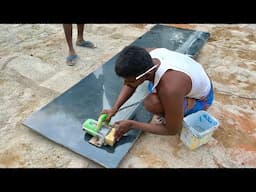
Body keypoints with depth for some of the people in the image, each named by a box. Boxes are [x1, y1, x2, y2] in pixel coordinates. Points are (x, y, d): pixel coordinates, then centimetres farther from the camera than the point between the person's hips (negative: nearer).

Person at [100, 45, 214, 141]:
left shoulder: (169, 89, -42)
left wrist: (131, 124, -22)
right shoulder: (146, 55, -22)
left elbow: (173, 130, -25)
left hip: (201, 99, -7)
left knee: (151, 103, -31)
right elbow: (129, 85, -4)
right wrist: (114, 108, -13)